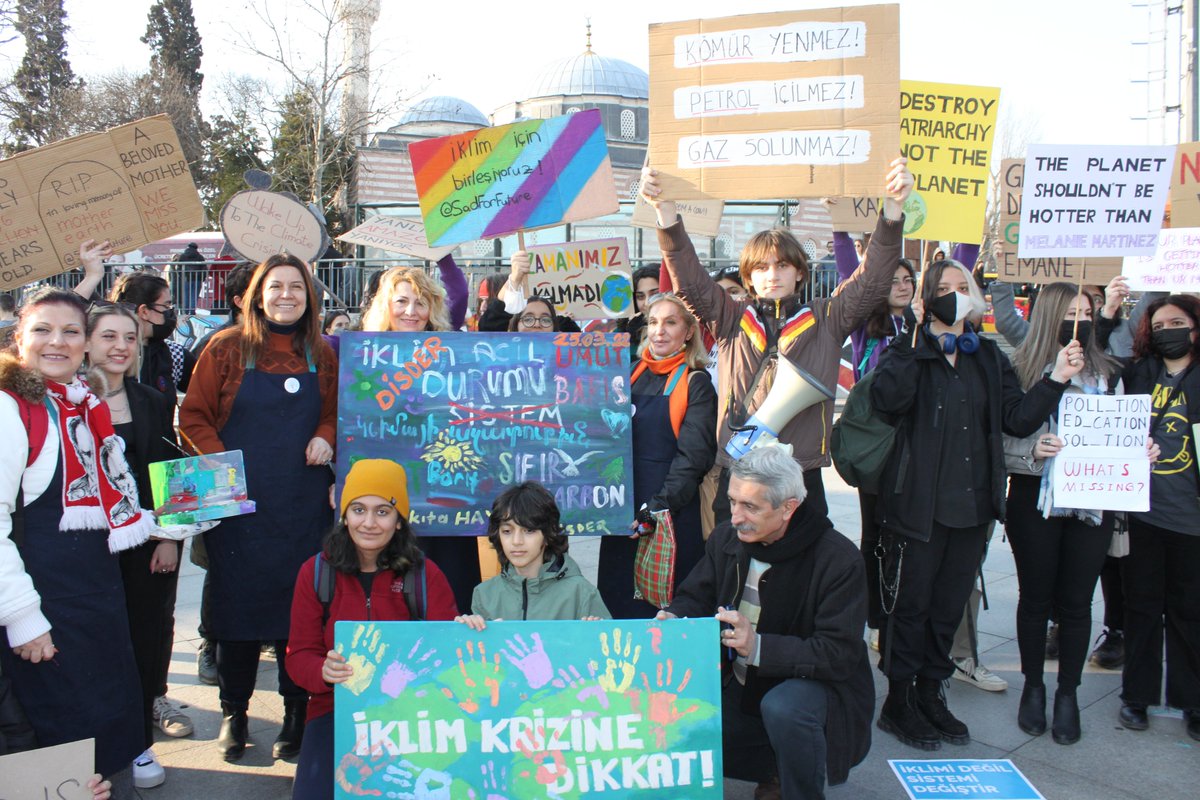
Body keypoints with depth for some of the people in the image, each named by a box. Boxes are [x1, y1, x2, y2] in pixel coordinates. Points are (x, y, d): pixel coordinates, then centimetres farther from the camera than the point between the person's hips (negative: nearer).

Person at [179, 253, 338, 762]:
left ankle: (296, 714, 19)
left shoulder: (322, 355, 7)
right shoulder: (228, 347, 0)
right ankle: (233, 713, 22)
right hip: (240, 502, -1)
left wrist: (325, 437, -5)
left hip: (303, 504, 2)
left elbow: (336, 412, 16)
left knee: (301, 603, 4)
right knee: (237, 600, 6)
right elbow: (194, 416, 1)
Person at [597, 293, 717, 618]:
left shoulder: (696, 384, -5)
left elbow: (692, 456, -12)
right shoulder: (633, 374, 11)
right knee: (618, 601, 12)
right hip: (622, 506, 6)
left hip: (671, 513, -5)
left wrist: (656, 508, -20)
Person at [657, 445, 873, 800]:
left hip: (817, 683, -6)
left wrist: (759, 647, -38)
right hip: (741, 687, 6)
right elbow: (696, 598, 7)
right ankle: (775, 768, 15)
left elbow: (840, 654, -25)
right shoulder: (726, 537, -5)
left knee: (782, 707, -38)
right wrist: (673, 618, -19)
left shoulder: (838, 559, -22)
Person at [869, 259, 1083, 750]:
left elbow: (1018, 419, 7)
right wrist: (912, 338, -26)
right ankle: (898, 702, 17)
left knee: (949, 606, 15)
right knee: (909, 604, 3)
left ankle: (930, 695, 29)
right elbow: (887, 400, -25)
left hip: (972, 506, 6)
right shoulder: (909, 351, -4)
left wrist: (1057, 380, -3)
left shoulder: (988, 357, 13)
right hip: (918, 506, -5)